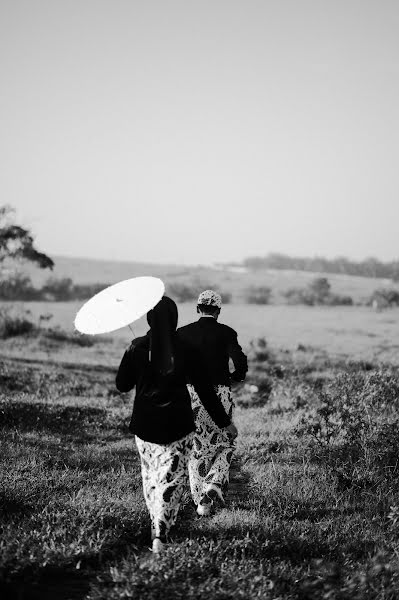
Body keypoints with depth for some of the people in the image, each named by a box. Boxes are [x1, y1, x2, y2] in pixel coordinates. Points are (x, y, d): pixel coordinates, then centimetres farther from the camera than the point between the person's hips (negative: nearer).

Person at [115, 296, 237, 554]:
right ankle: (161, 534, -10)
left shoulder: (137, 348, -7)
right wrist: (224, 421, 6)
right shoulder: (186, 349, -7)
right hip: (178, 424, -1)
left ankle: (156, 525, 26)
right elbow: (204, 389, -2)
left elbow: (122, 385, 3)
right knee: (173, 477, 2)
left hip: (145, 423, 1)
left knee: (150, 474, 18)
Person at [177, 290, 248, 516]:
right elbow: (241, 363, -14)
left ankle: (201, 498, 16)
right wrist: (234, 377, 7)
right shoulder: (226, 333, -4)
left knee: (198, 448, 13)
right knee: (224, 445, 14)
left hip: (192, 395, 2)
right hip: (219, 395, -2)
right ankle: (213, 486, -6)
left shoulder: (183, 333, 2)